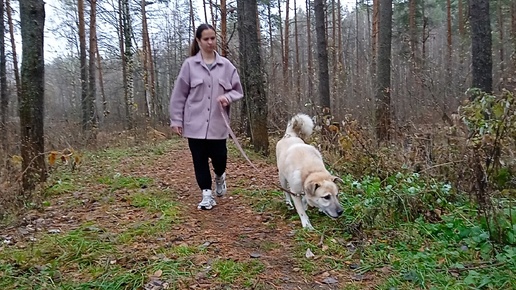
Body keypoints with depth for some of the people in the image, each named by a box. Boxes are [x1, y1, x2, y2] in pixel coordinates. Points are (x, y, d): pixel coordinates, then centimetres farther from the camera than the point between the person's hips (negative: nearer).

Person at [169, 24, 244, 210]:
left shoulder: (226, 66, 4)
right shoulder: (189, 65, 0)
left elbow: (238, 91, 10)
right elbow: (179, 95, 2)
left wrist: (228, 97, -12)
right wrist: (176, 120, -1)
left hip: (218, 123, 1)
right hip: (195, 122, 0)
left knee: (219, 157, 0)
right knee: (200, 159, 4)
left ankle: (220, 177, 34)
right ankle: (207, 194, 18)